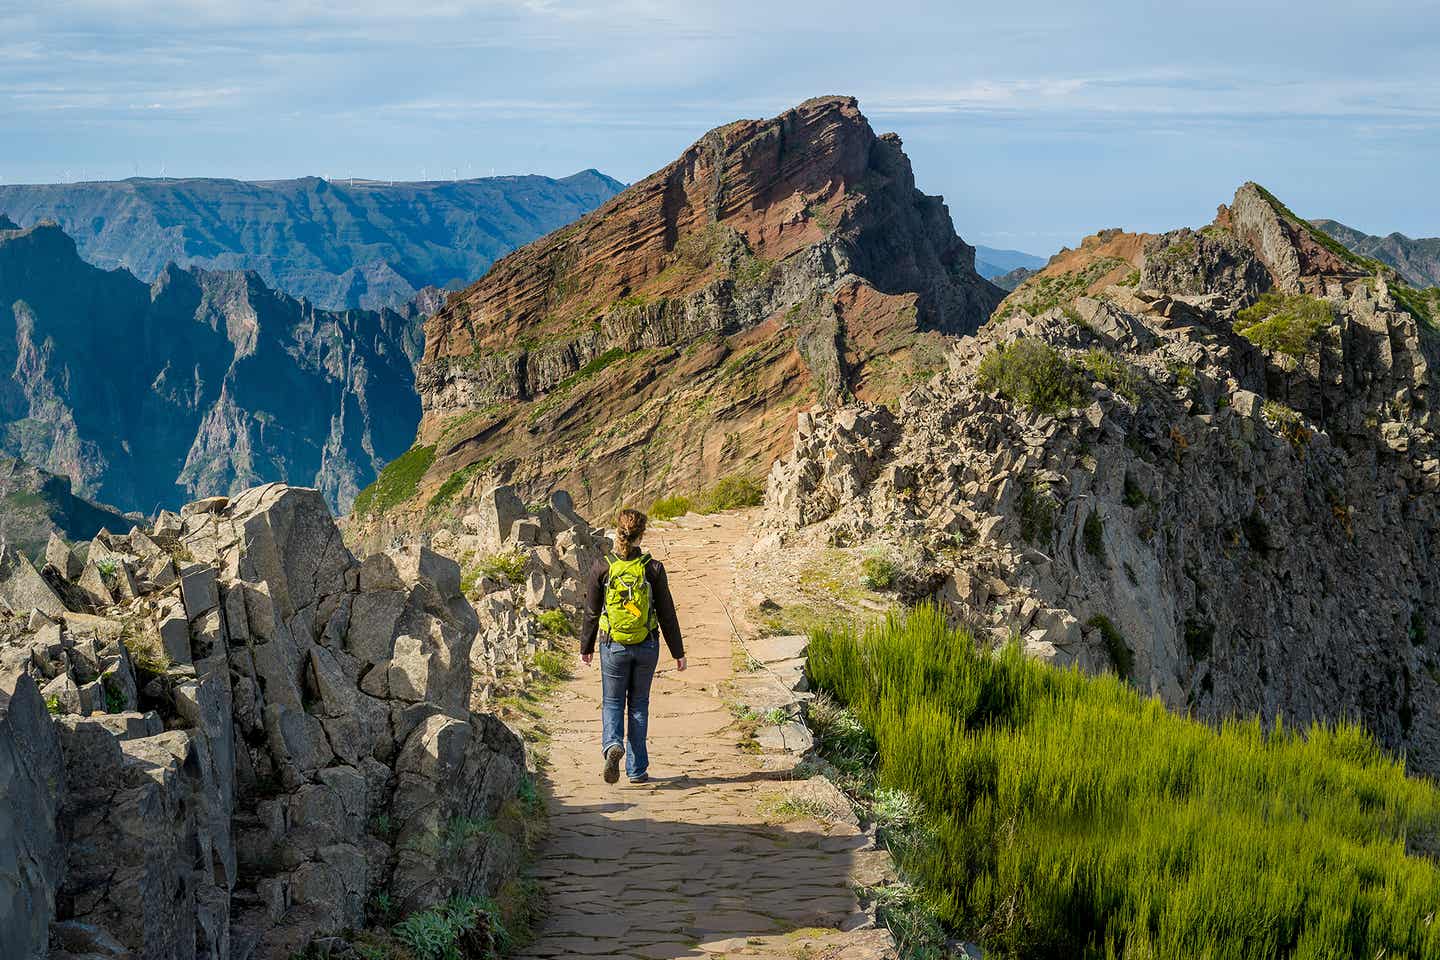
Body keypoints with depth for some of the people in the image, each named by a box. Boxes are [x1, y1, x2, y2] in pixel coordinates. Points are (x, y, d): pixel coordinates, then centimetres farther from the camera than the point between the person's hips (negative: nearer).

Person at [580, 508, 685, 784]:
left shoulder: (602, 568, -8)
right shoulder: (653, 568, -8)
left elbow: (591, 613, 0)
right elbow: (667, 614, -3)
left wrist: (586, 647, 13)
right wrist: (678, 651, 7)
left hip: (614, 647, -1)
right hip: (647, 647, 1)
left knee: (612, 701, 14)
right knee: (638, 704, 14)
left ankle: (613, 744, -16)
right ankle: (637, 769, 15)